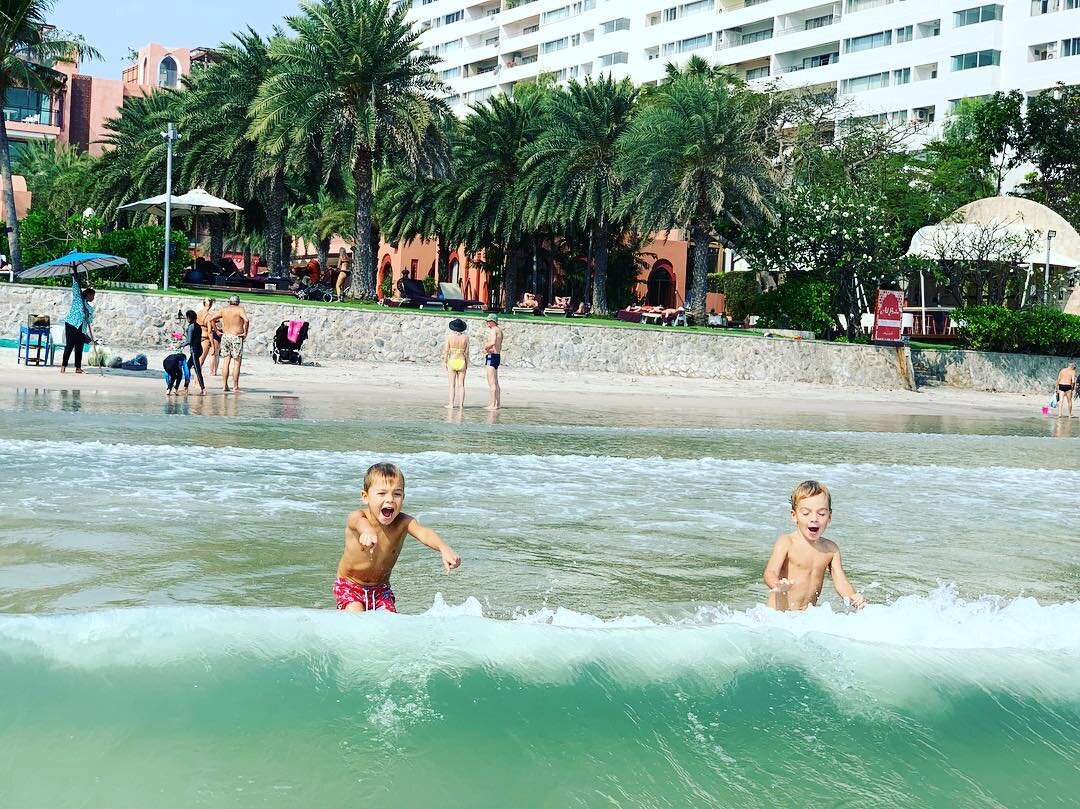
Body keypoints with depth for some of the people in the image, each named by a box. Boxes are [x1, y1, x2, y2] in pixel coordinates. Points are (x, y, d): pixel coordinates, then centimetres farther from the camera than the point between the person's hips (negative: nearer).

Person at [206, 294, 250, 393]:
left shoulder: (224, 310, 9)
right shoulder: (239, 309, -5)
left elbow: (210, 319, 10)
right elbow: (246, 320, -23)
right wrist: (245, 333, -14)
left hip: (225, 336, 5)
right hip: (236, 337, -5)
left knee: (225, 362, 8)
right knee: (236, 363, -1)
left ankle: (224, 385, 8)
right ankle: (235, 387, -3)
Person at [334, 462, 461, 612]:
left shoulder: (403, 522, -17)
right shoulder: (356, 517, -26)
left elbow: (423, 533, -38)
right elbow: (359, 521, -52)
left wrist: (444, 548, -61)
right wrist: (367, 531, -79)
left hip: (381, 588, 3)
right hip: (349, 584, -3)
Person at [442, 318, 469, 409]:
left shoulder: (449, 336, -4)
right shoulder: (465, 338, 0)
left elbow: (446, 351, -4)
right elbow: (466, 353, 2)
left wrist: (445, 363, 4)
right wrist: (467, 364, 10)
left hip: (452, 361, -1)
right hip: (461, 361, 1)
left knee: (452, 385, 1)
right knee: (461, 384, 6)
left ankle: (451, 404, -1)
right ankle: (461, 404, 5)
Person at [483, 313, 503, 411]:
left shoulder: (493, 330, -14)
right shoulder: (499, 330, 16)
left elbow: (493, 342, -33)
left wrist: (486, 346, -16)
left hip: (492, 356, -10)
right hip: (497, 356, 10)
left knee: (491, 382, -9)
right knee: (495, 382, 17)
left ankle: (493, 404, -11)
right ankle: (498, 403, 23)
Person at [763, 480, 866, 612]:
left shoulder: (831, 549, 6)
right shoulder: (786, 542, -9)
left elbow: (840, 582, 2)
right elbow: (770, 573, -21)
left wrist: (853, 597, -21)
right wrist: (778, 585, -45)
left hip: (808, 615, 5)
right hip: (778, 615, -5)